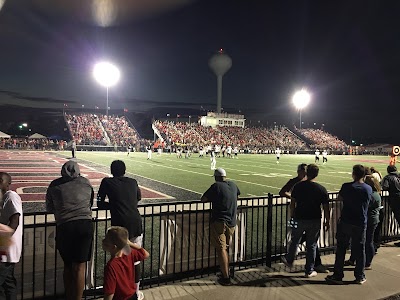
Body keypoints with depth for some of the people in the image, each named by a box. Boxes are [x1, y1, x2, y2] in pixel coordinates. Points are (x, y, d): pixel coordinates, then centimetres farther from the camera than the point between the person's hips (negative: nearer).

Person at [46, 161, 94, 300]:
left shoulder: (55, 185, 6)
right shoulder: (85, 182, 8)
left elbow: (49, 209, 15)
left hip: (65, 227, 0)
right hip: (85, 225, 0)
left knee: (68, 265, 16)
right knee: (79, 267, 5)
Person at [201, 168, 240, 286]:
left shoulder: (216, 186, -8)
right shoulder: (233, 185, 9)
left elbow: (203, 199, -4)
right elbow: (237, 194, 31)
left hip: (219, 222, -6)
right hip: (232, 223, 6)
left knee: (221, 249, -2)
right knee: (226, 248, 19)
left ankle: (226, 278, -1)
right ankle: (226, 273, 29)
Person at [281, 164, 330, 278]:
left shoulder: (298, 186, -5)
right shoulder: (322, 189, -8)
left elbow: (292, 203, -1)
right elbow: (326, 207, -4)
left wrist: (292, 215, 12)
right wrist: (327, 221, 7)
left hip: (299, 219, 1)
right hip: (314, 221, -1)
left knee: (295, 241, 21)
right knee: (311, 246, 10)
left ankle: (289, 260, 39)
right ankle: (309, 271, 19)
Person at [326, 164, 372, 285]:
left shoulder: (347, 186, -11)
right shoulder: (368, 189, -3)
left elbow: (339, 198, 3)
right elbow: (368, 201, 13)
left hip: (345, 222, -2)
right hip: (361, 224, 2)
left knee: (341, 249, 6)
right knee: (359, 250, 12)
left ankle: (338, 276, 10)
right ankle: (360, 277, 21)